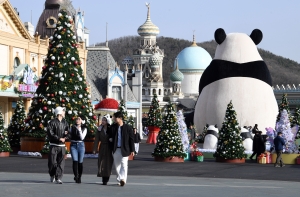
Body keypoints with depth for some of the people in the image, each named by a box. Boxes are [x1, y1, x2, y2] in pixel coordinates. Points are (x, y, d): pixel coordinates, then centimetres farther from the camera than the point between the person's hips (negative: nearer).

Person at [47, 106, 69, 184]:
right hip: (53, 145, -3)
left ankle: (58, 178, -3)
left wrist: (66, 134, -5)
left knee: (61, 163, -5)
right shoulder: (52, 122, -4)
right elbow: (50, 133, -12)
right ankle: (52, 175, 24)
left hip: (62, 146, 3)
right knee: (52, 162, 0)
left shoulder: (65, 123, 12)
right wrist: (59, 138, -18)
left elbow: (68, 132, 19)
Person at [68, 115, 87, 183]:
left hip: (81, 145, -1)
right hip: (73, 145, 1)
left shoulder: (84, 128, 2)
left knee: (80, 162, 2)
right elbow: (70, 136, 19)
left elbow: (82, 137, -11)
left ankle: (79, 177, 13)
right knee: (75, 161, -13)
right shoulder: (73, 127, 9)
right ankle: (76, 176, -16)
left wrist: (79, 129, -16)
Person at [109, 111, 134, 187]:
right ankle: (119, 180, 16)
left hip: (124, 149, -4)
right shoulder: (113, 127, 7)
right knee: (117, 165, 8)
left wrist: (132, 150, -2)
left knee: (124, 164, -14)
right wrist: (110, 139, -2)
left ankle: (123, 179, -23)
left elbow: (131, 139, 0)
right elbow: (111, 136, 22)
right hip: (116, 149, 4)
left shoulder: (128, 127, -3)